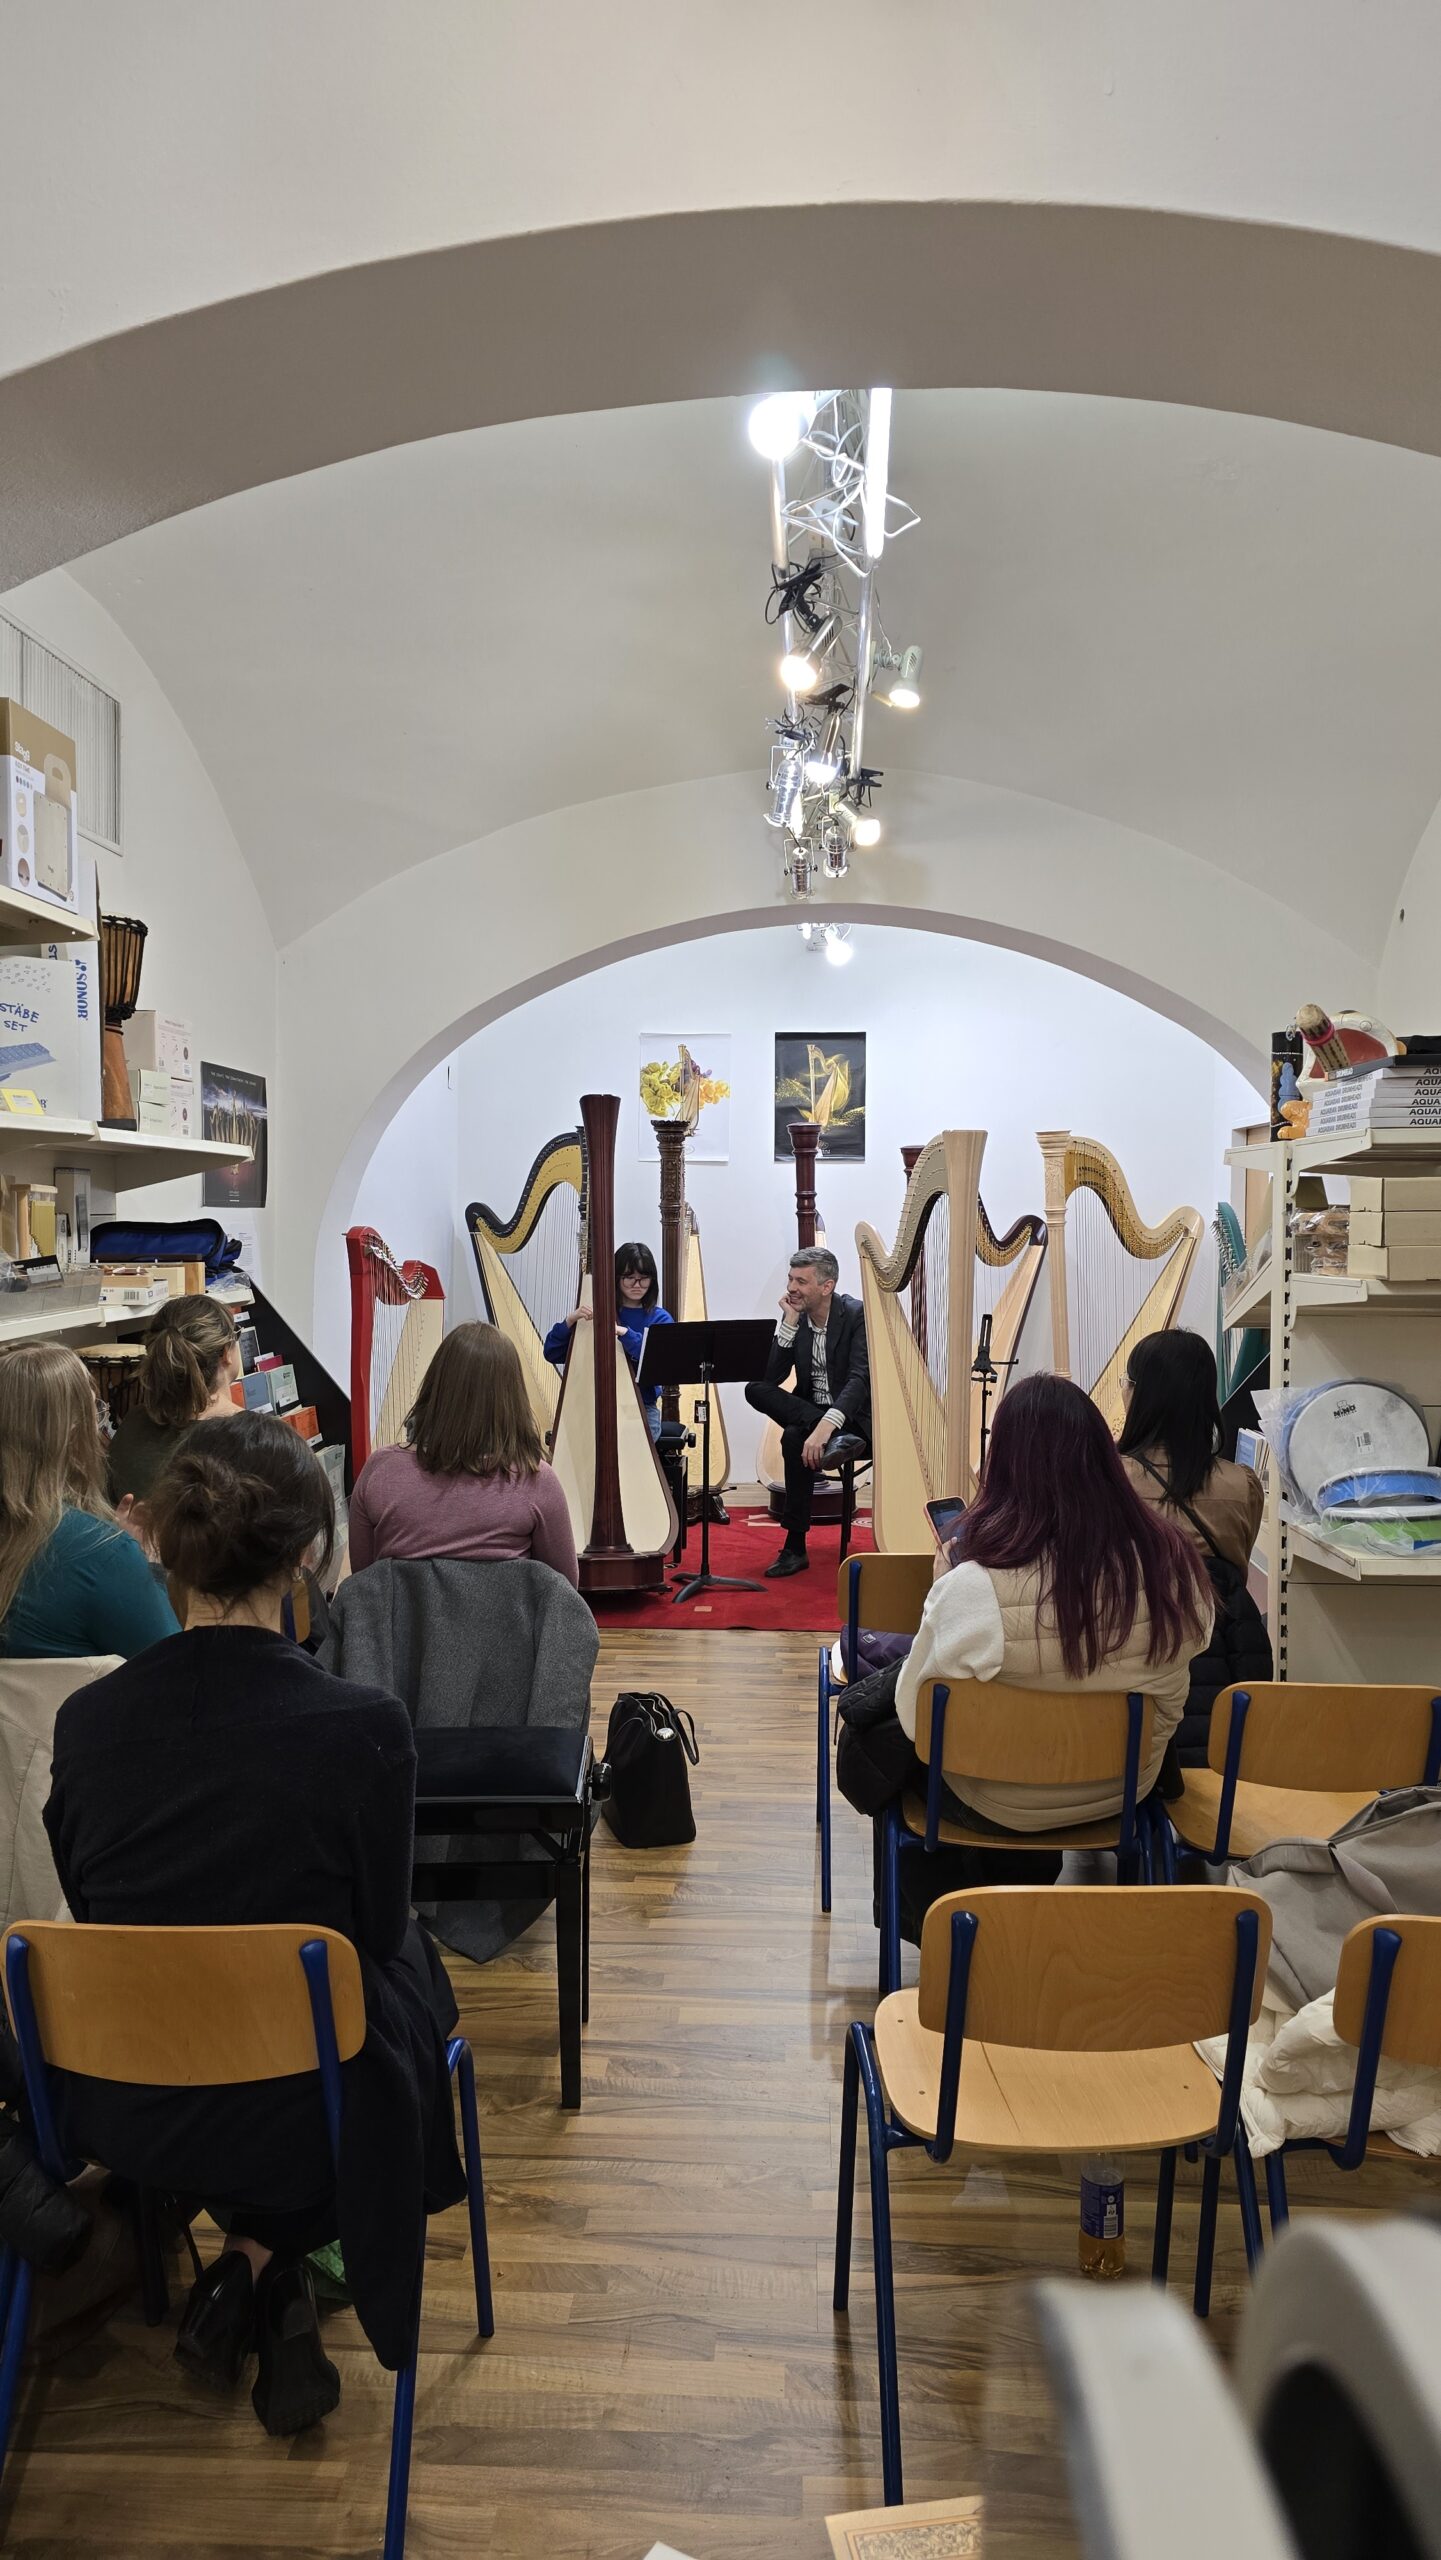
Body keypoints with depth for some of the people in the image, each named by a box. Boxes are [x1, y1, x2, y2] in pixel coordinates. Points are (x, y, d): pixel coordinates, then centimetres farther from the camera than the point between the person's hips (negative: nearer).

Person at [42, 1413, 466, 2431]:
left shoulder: (87, 1720, -13)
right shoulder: (365, 1726, -24)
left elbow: (88, 1908, 3)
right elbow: (377, 1928, -8)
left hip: (120, 2108, 4)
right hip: (296, 2114, -3)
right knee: (409, 1963, 25)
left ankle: (252, 2274, 24)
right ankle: (262, 2262, 21)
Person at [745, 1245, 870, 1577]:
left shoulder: (858, 1314, -15)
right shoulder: (794, 1317, 2)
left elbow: (860, 1379, -27)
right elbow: (772, 1377, -8)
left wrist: (826, 1425, -42)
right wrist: (790, 1322, -15)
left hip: (853, 1416, -7)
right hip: (809, 1411, 7)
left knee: (795, 1439, -36)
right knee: (755, 1390, -23)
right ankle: (836, 1440, -32)